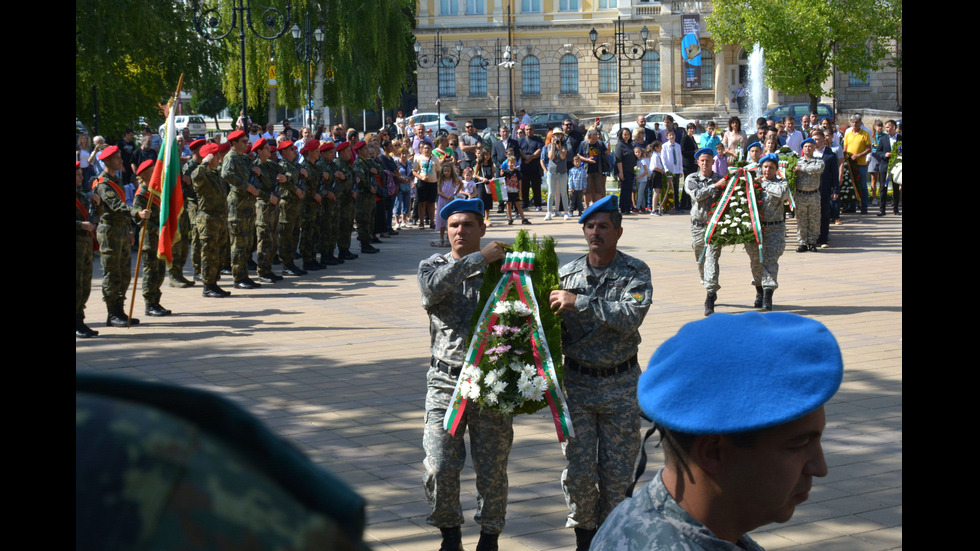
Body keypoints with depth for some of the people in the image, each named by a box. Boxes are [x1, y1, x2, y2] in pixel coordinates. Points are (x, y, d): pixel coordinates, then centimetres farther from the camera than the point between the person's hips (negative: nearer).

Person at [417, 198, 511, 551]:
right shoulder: (432, 266, 7)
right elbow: (434, 286, -18)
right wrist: (478, 258, -19)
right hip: (446, 383, 0)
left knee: (492, 469, 6)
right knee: (439, 468, -5)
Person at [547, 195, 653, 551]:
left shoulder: (635, 273, -4)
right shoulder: (567, 274, 4)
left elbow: (631, 316, -21)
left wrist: (579, 302, -24)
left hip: (621, 384, -1)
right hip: (577, 381, 1)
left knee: (617, 469, 5)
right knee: (578, 469, 0)